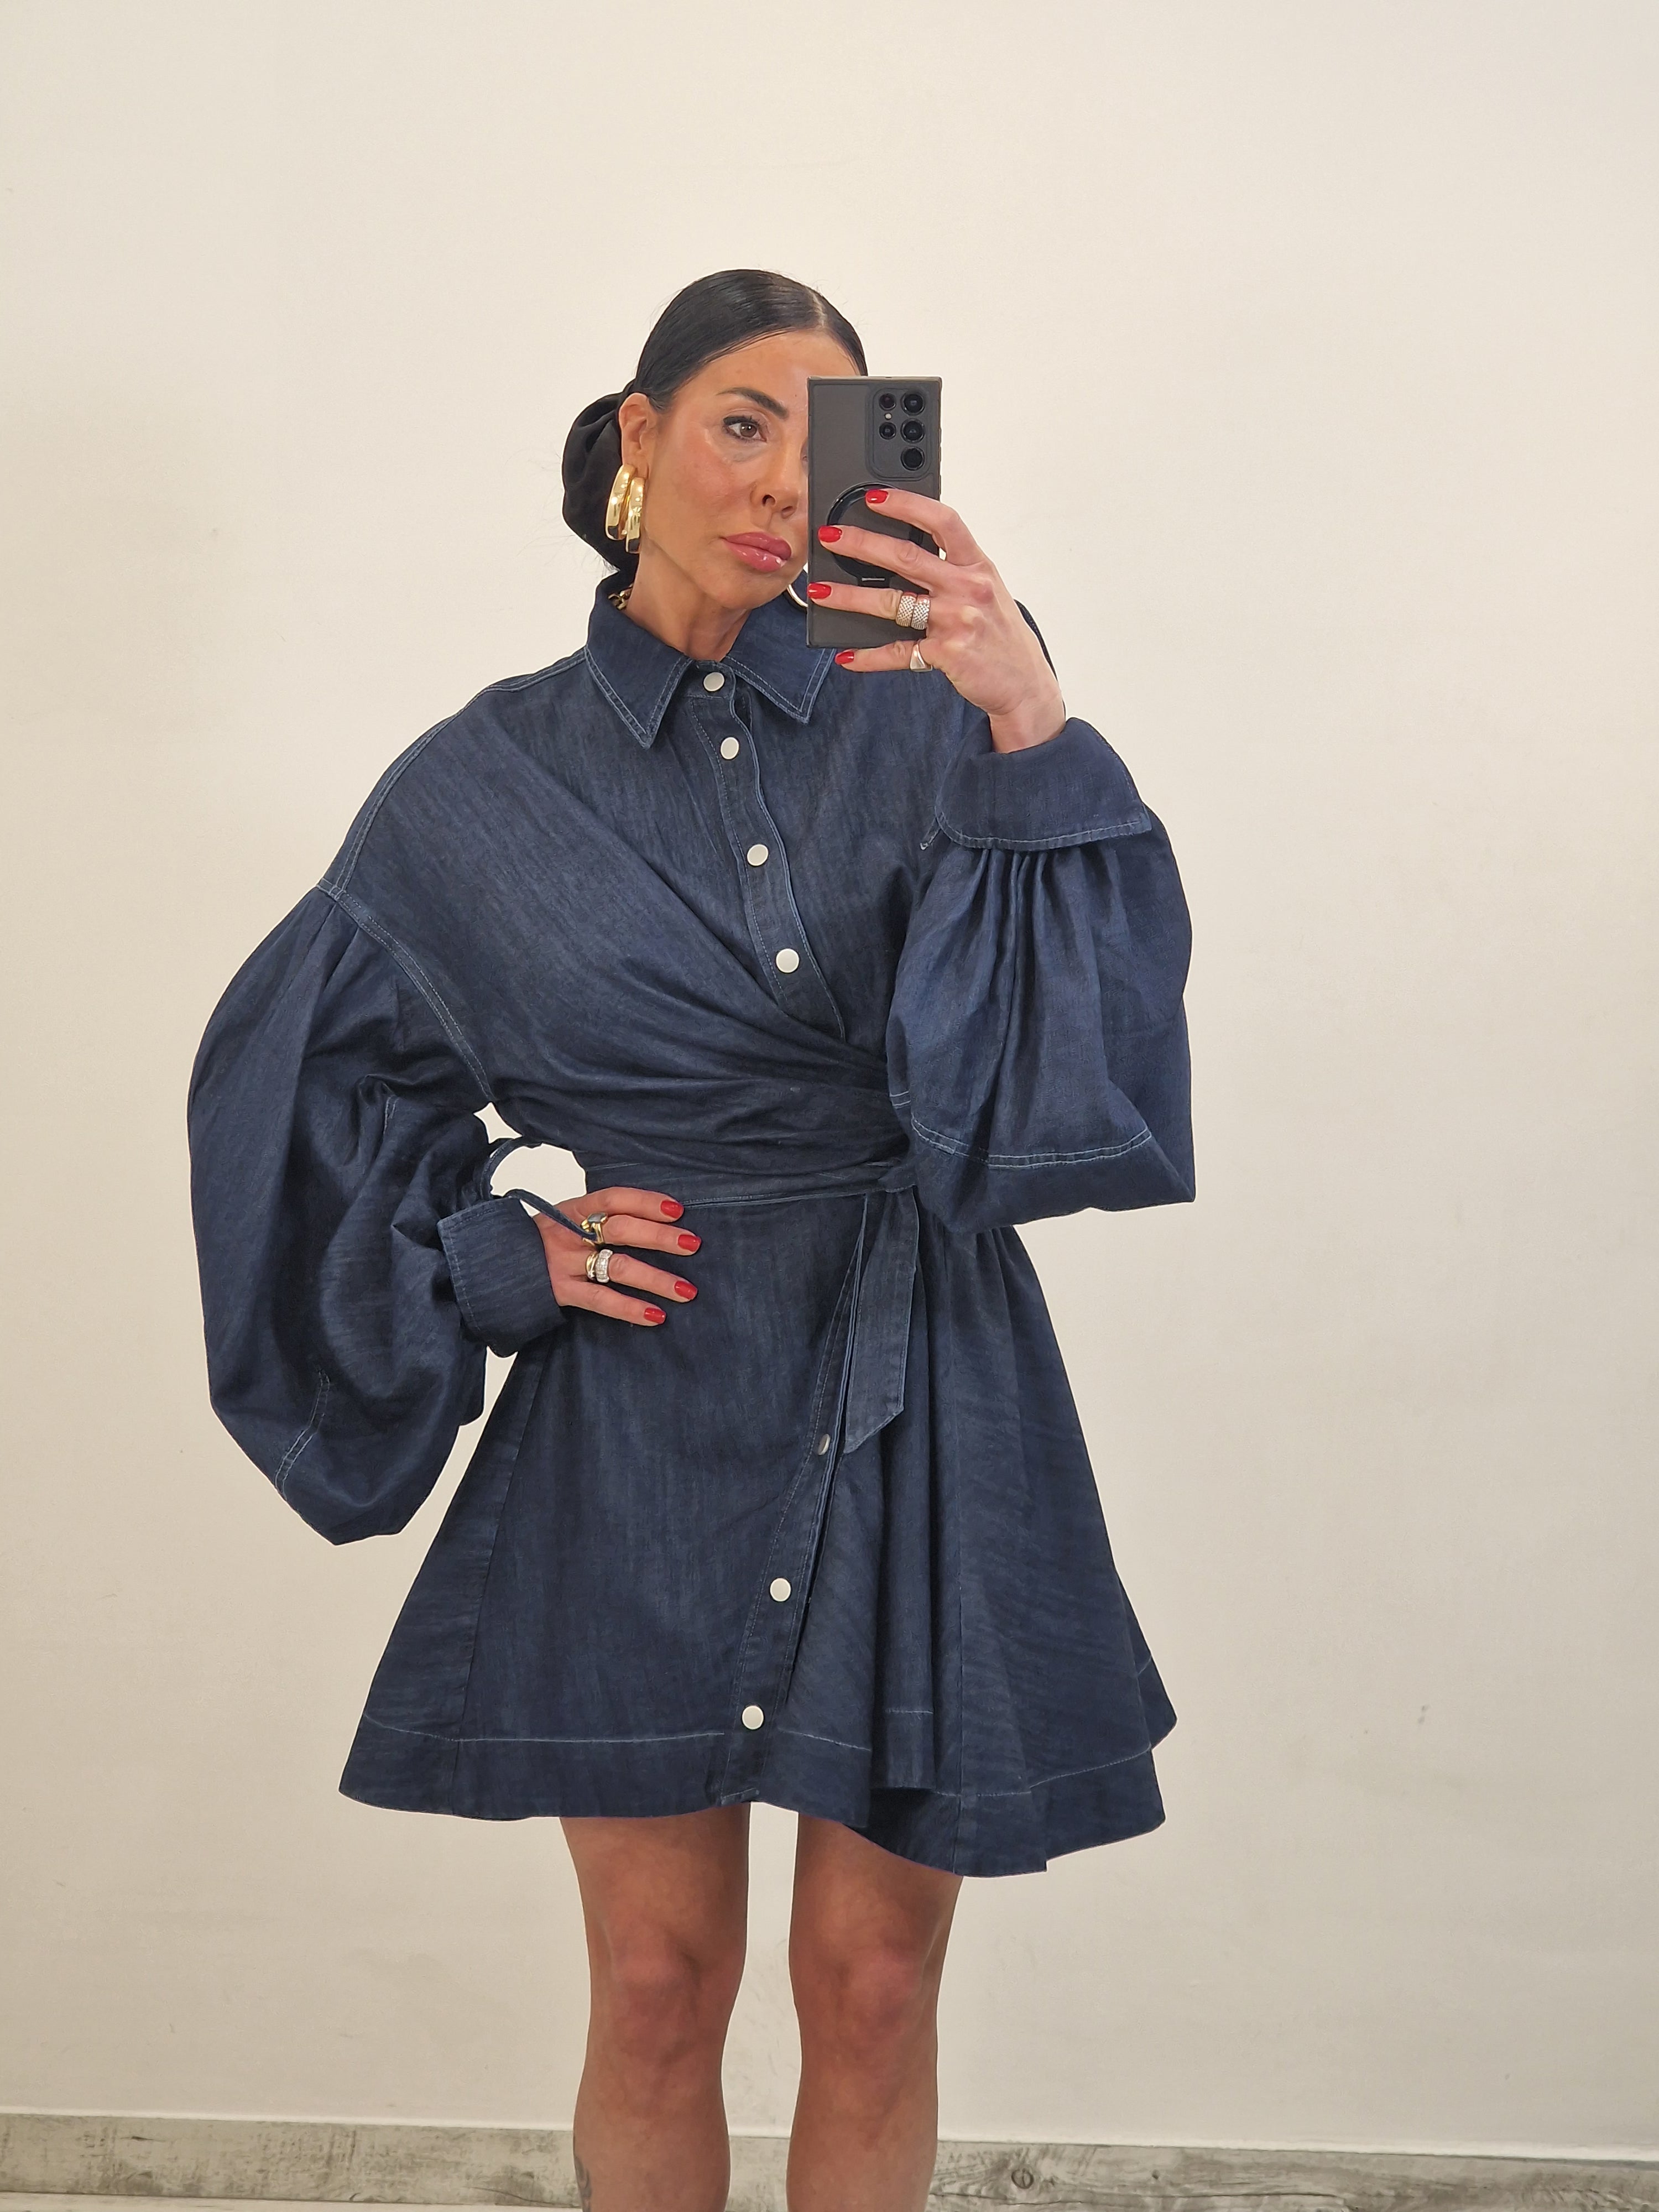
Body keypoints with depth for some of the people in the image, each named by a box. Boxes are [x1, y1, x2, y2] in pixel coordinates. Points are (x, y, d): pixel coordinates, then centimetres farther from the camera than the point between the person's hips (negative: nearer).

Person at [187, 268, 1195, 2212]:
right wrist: (489, 1250, 0)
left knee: (872, 1987, 8)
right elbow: (296, 1067, 13)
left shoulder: (916, 721, 0)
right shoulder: (489, 783, 2)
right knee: (659, 1991, 7)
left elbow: (1085, 1021, -16)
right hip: (643, 1420, 0)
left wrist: (1030, 720, -30)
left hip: (917, 1408, 0)